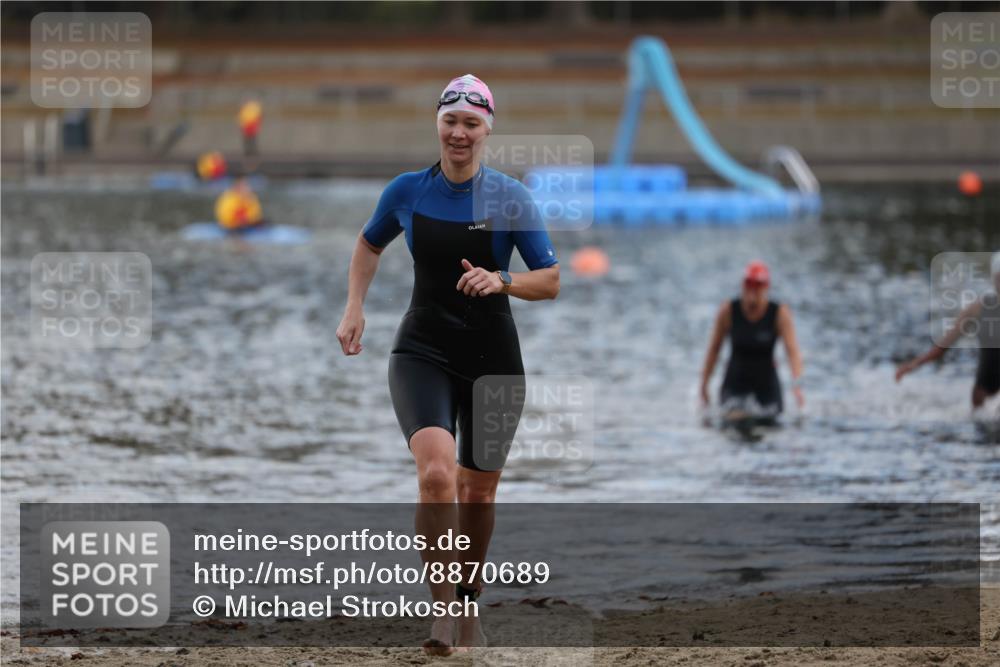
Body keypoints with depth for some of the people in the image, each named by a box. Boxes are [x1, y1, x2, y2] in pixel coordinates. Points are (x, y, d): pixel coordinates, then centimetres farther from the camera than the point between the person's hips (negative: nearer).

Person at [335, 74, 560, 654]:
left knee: (478, 491, 11)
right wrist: (355, 308, 6)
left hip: (493, 359, 0)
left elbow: (551, 282, -5)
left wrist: (501, 282, -23)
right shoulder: (408, 191, -2)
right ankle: (441, 610, -16)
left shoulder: (510, 198, -7)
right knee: (436, 473, -24)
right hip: (424, 351, 0)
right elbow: (370, 244, 18)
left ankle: (468, 600, 35)